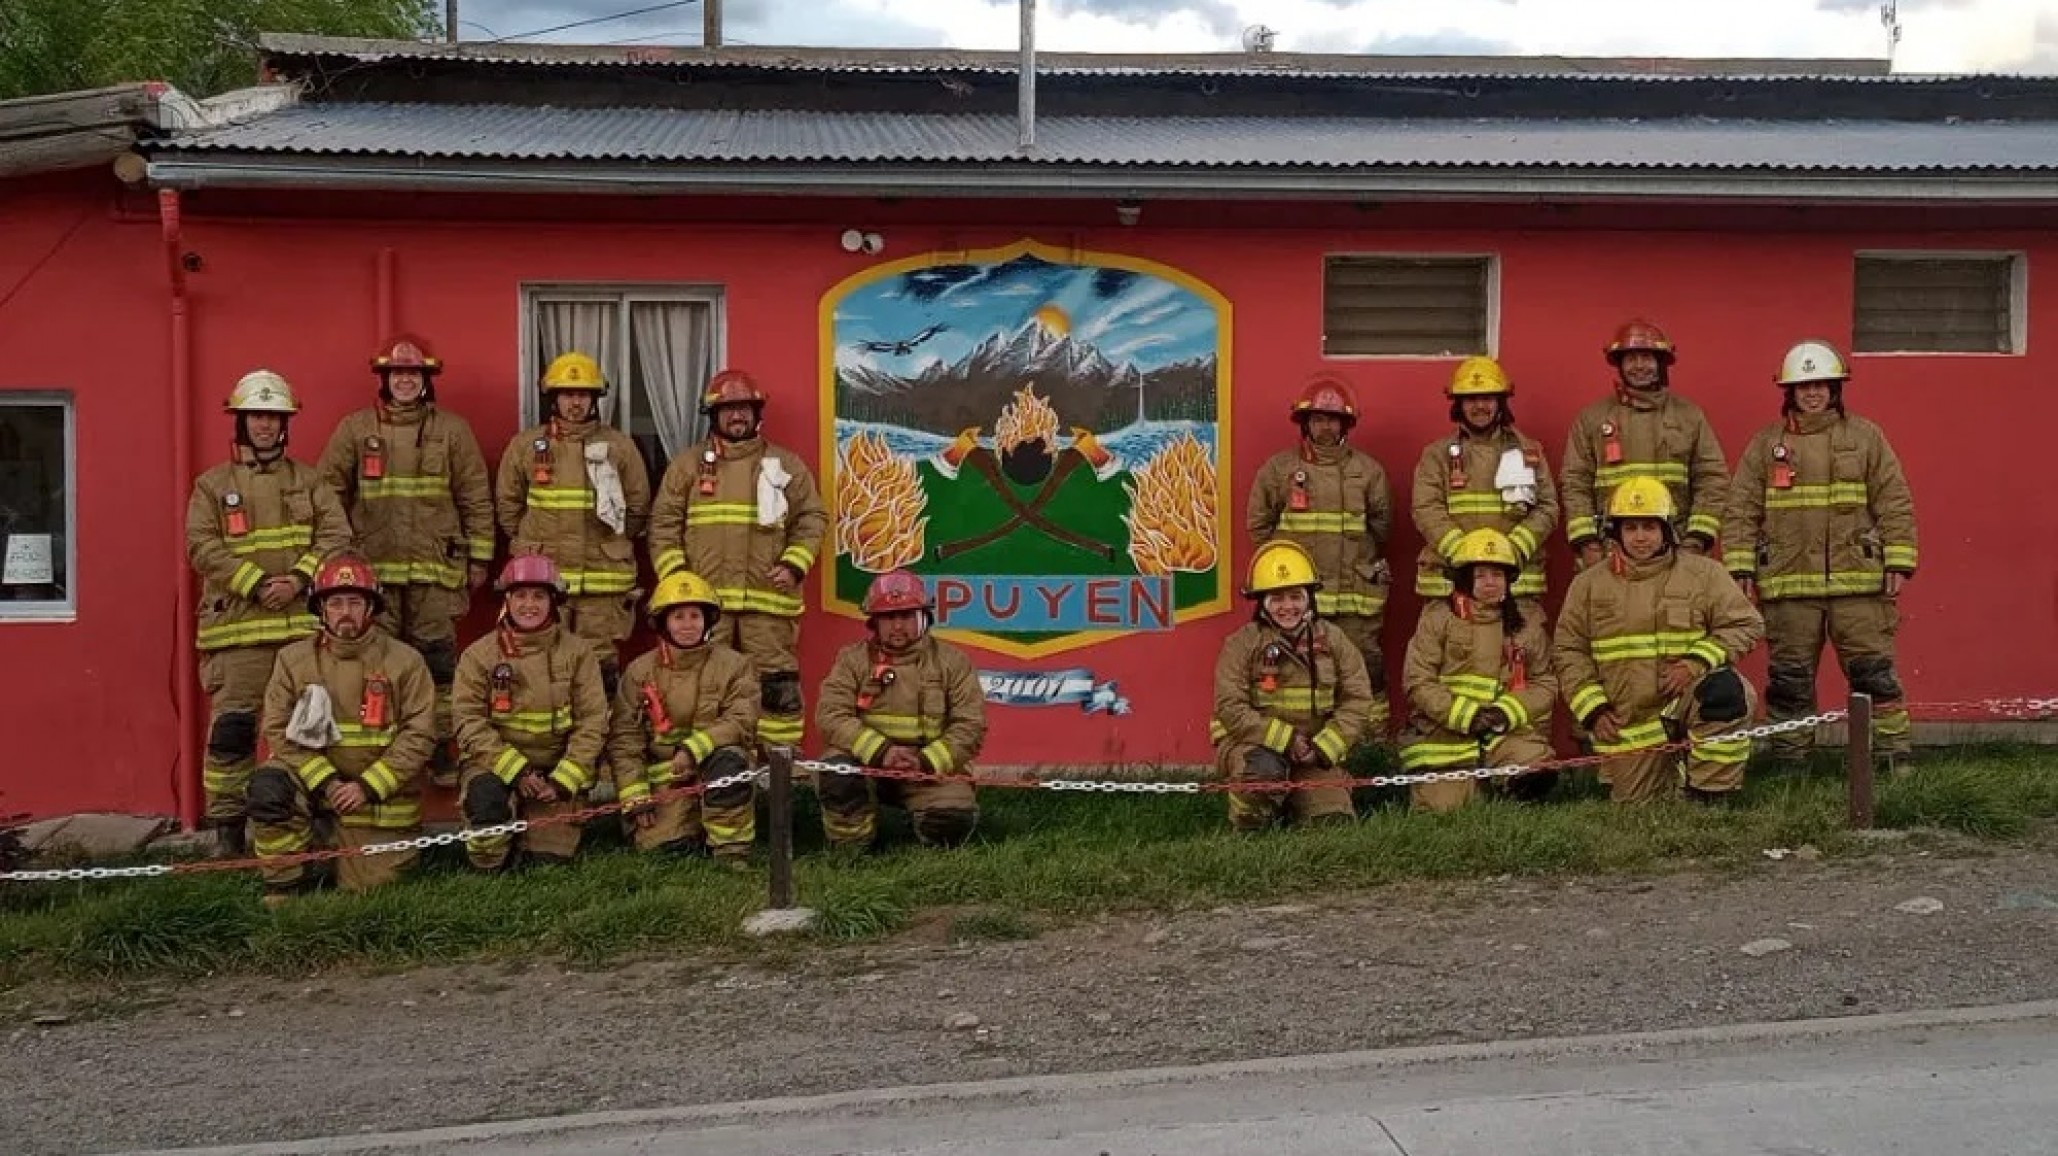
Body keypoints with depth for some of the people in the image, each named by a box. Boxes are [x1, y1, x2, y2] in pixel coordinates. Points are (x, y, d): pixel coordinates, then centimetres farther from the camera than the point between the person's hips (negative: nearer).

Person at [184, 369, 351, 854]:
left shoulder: (308, 480, 14)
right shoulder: (212, 485, 8)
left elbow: (336, 535, 2)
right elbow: (204, 547, -4)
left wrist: (300, 579, -13)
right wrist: (257, 585, -14)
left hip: (304, 622, 2)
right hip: (238, 626, -2)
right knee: (232, 727, -6)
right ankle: (227, 828, 3)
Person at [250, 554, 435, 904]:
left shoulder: (405, 661, -6)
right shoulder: (293, 659, 0)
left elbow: (418, 736, -11)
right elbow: (279, 730, -6)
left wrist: (366, 787, -19)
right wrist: (325, 782, -18)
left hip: (381, 795, -1)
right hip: (315, 781, 1)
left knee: (367, 888, -3)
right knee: (268, 787, -29)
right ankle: (286, 884, -7)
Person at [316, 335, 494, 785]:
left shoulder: (452, 430, 6)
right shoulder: (355, 429, 7)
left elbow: (476, 498, 6)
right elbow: (329, 493, 8)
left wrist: (479, 557, 2)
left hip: (435, 568, -1)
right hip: (373, 568, 1)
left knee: (437, 660, 1)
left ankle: (440, 751, 9)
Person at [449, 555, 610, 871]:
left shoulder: (577, 653, 1)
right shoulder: (478, 655, 0)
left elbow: (593, 723, -3)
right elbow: (469, 722, -8)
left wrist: (562, 782, -14)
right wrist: (516, 770, -20)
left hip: (558, 766, 1)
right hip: (495, 762, -1)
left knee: (551, 860, -9)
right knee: (487, 796, -34)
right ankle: (488, 869, -5)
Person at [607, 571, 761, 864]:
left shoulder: (734, 665, 1)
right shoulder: (639, 671, 6)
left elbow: (741, 721, -11)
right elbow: (623, 739, 3)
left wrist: (694, 749, -25)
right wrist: (635, 798, -6)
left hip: (715, 770, -1)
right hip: (665, 778, 1)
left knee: (728, 760, -35)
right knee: (658, 845, -22)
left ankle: (732, 849, -21)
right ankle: (694, 830, 12)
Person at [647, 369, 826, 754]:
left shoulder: (786, 465, 11)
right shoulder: (687, 466, 11)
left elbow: (812, 518, 9)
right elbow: (664, 524, 8)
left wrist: (794, 565, -5)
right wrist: (674, 573, -4)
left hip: (767, 597, 0)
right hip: (703, 597, 0)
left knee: (776, 681, -2)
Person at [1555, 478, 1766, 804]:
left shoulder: (1704, 573, 2)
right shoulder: (1589, 584, 6)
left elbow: (1746, 624, -2)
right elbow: (1570, 652, 7)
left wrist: (1695, 662, -16)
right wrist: (1594, 709, -5)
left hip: (1687, 698, -2)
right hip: (1628, 721, 2)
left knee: (1726, 690, -35)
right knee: (1633, 808, 1)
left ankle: (1709, 796, -19)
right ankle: (1665, 773, 37)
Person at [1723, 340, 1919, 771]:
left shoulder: (1866, 437, 7)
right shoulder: (1765, 444, 8)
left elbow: (1895, 504, 5)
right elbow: (1741, 512, 5)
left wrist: (1899, 563, -2)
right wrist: (1740, 569, -2)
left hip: (1859, 580, -1)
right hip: (1788, 583, 1)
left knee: (1873, 671, 0)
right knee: (1790, 678, 6)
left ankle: (1893, 756, 9)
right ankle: (1789, 761, 15)